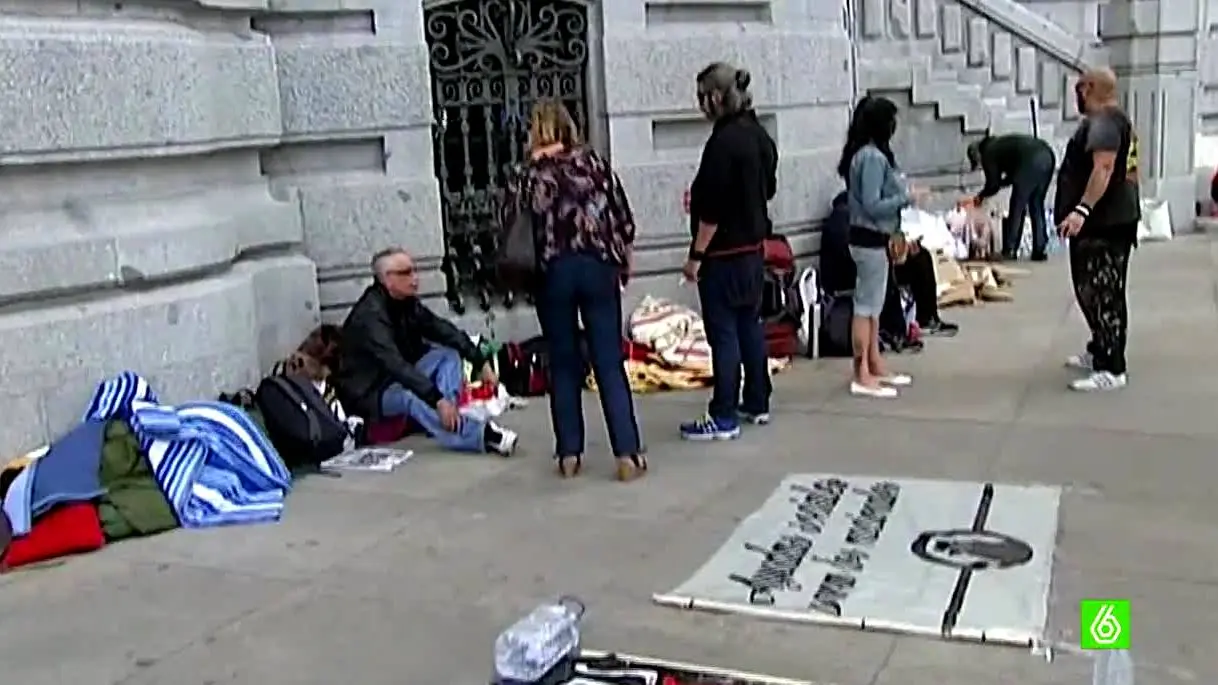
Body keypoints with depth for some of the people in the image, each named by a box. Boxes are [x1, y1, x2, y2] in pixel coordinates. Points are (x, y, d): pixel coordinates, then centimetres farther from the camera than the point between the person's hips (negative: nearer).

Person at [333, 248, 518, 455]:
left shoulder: (407, 302, 0)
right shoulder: (371, 314, -25)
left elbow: (444, 330, 2)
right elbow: (395, 364, -38)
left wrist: (481, 364, -11)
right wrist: (437, 399, -46)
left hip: (399, 379, 9)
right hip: (367, 392, -9)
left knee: (449, 354, -4)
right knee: (411, 397, -38)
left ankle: (447, 419, -26)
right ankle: (482, 435, -47)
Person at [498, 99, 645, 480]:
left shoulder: (530, 174, 1)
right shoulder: (594, 162, 4)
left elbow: (507, 221, 1)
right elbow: (623, 217, 3)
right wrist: (626, 261, 15)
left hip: (554, 272, 0)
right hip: (597, 267, 0)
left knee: (564, 364, 10)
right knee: (609, 363, 1)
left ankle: (569, 454, 12)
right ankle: (627, 454, -4)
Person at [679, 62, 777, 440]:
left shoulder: (723, 142, -19)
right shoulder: (760, 136, 9)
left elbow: (713, 209, -22)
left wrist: (696, 255, -15)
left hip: (723, 254, -9)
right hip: (754, 248, 9)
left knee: (723, 332, -4)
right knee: (750, 324, 16)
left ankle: (724, 417, 1)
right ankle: (757, 403, 25)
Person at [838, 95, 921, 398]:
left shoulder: (866, 154, 10)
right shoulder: (872, 158, -20)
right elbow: (873, 206, -23)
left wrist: (894, 230, 16)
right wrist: (907, 197, -15)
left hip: (872, 237, 10)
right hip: (869, 240, -10)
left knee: (873, 305, 16)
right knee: (866, 307, -5)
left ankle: (875, 367, 27)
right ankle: (862, 377, 1)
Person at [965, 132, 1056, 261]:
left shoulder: (988, 152, 11)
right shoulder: (1000, 145, 34)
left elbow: (993, 185, 10)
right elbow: (1013, 176, 40)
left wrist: (980, 197, 27)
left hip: (1031, 161, -8)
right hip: (1047, 155, 8)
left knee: (1017, 206, 3)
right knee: (1037, 205, 16)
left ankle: (1009, 251, 5)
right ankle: (1040, 251, 14)